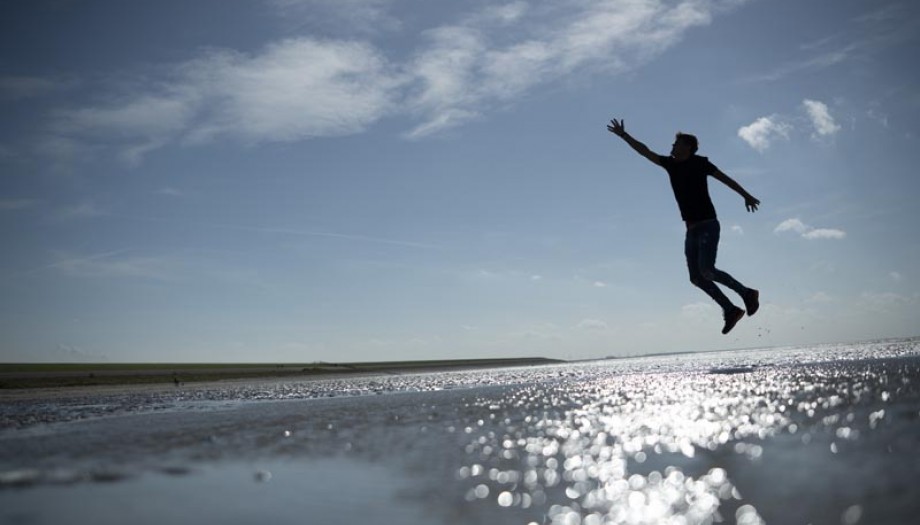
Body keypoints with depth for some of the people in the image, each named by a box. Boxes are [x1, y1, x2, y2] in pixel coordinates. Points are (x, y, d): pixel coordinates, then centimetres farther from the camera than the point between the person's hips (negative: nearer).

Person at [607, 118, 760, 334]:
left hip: (708, 226, -6)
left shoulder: (699, 163, -1)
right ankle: (730, 310, 9)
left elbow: (725, 178, 4)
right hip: (692, 229, 7)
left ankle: (746, 293, -1)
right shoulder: (671, 164, 12)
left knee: (706, 270, -19)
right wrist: (623, 135, 11)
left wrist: (746, 195, 3)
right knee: (696, 277, 1)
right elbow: (645, 151, 14)